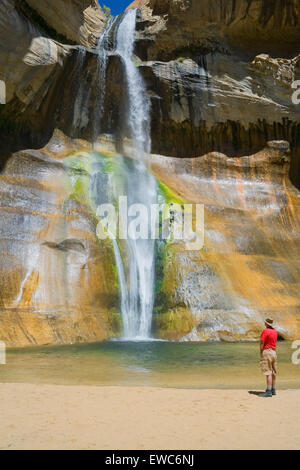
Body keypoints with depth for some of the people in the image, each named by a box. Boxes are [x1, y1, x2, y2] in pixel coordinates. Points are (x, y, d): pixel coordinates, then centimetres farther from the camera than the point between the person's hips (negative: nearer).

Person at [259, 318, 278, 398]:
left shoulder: (265, 331, -12)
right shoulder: (275, 332, 10)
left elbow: (262, 342, -16)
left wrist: (261, 353, -7)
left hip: (266, 351, -9)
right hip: (274, 352, 9)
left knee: (268, 373, -11)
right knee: (273, 372, 13)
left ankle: (268, 392, -14)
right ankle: (273, 390, 21)